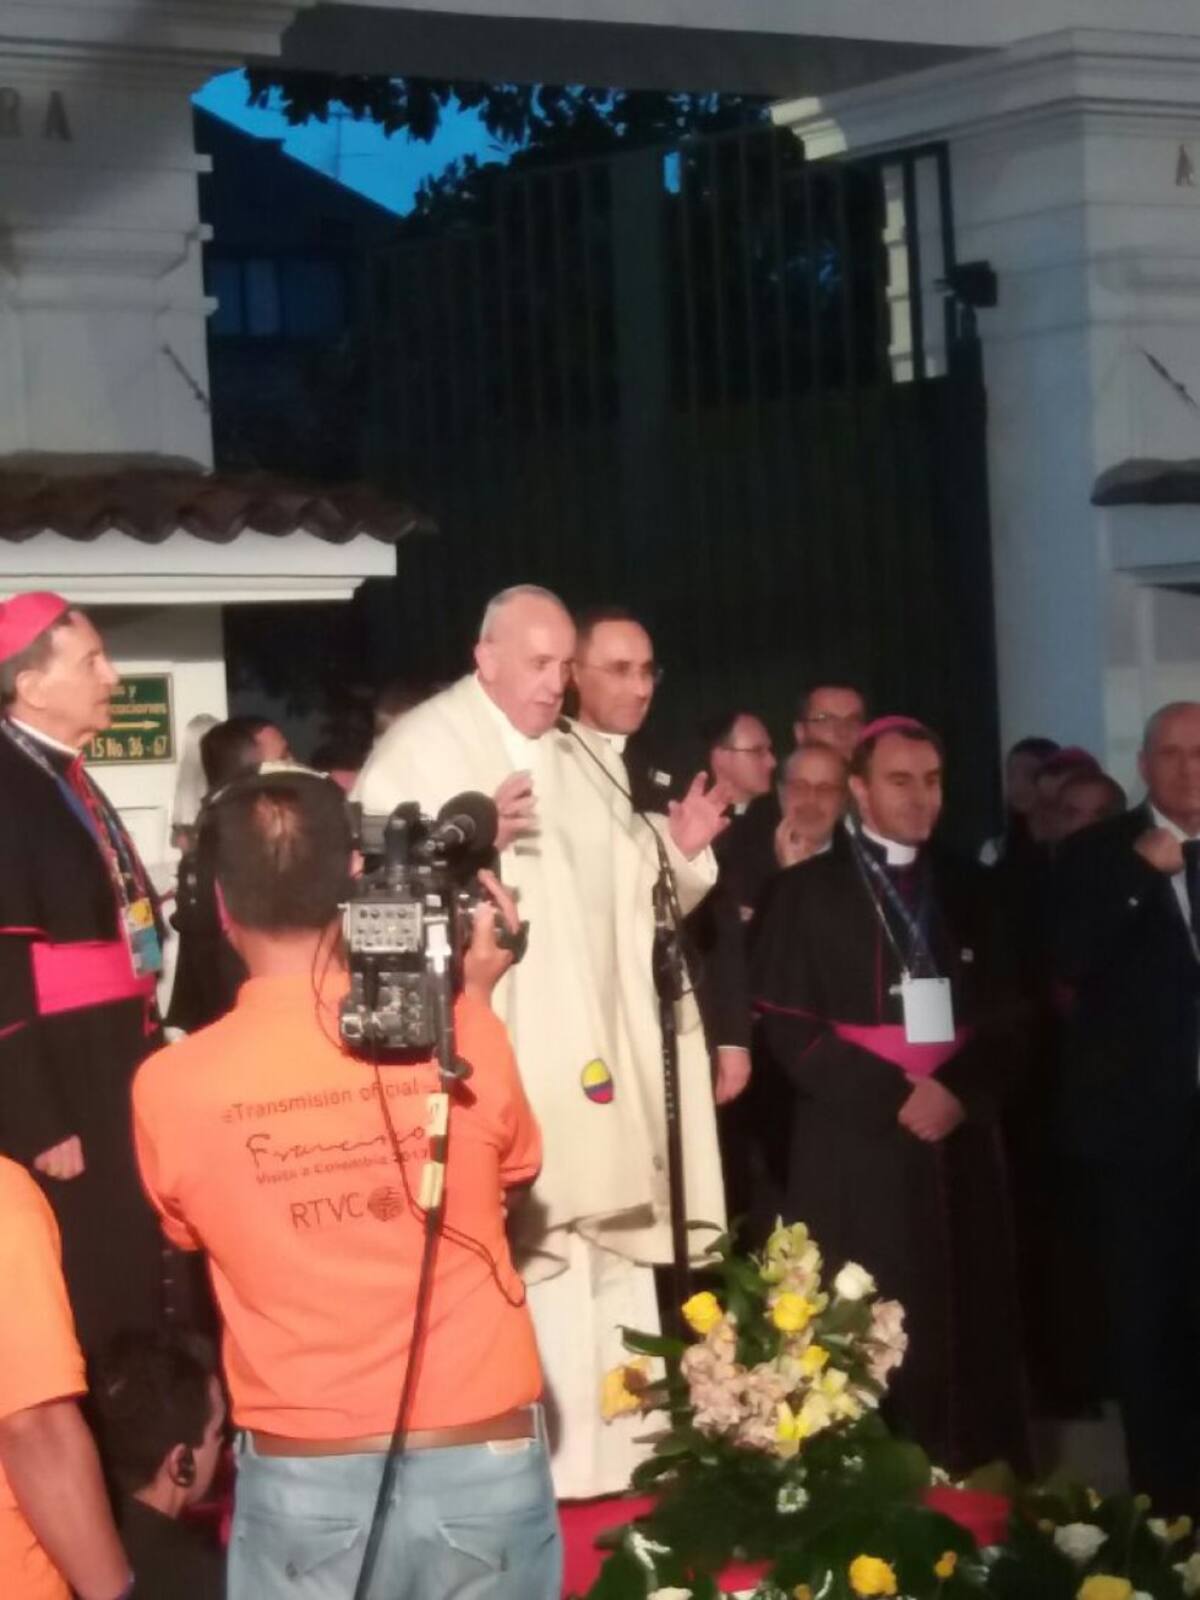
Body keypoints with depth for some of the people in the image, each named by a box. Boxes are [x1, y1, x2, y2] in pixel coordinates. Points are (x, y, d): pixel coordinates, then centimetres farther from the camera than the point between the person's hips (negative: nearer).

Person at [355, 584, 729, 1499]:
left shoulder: (593, 761, 18)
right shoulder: (423, 748, -3)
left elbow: (638, 897, 22)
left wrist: (678, 851, 1)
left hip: (594, 1056, 7)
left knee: (604, 1258, 6)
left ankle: (609, 1455, 13)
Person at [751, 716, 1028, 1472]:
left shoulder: (963, 886, 15)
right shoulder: (808, 890, 2)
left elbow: (996, 1014, 12)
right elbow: (789, 1026, -4)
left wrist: (960, 1091, -7)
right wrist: (895, 1096, -12)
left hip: (962, 1139, 4)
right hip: (860, 1146, -4)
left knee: (970, 1330, 2)